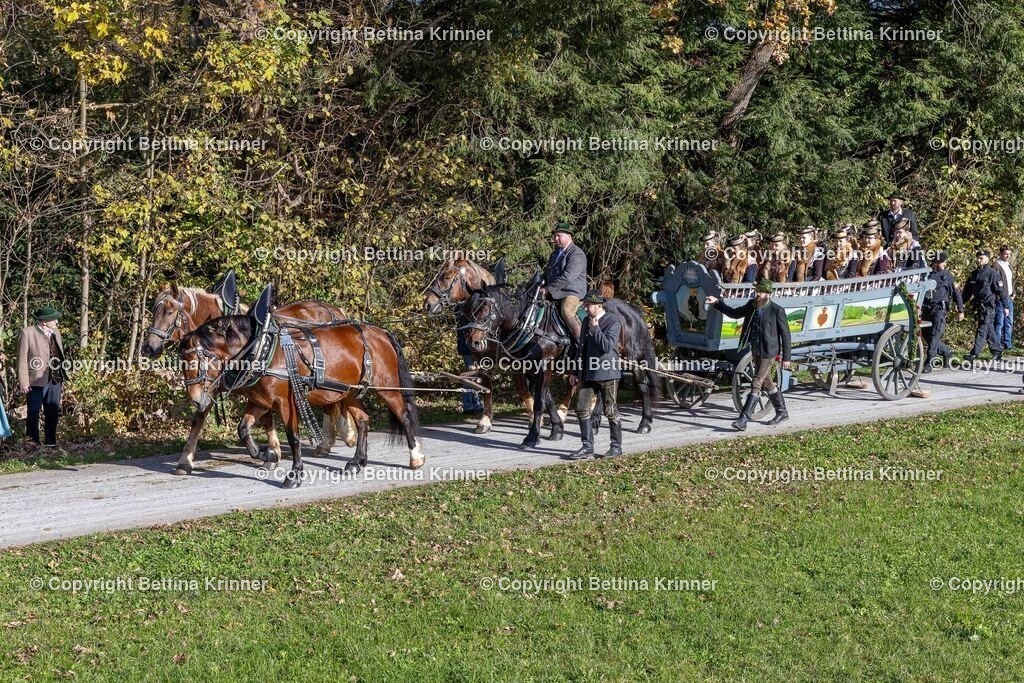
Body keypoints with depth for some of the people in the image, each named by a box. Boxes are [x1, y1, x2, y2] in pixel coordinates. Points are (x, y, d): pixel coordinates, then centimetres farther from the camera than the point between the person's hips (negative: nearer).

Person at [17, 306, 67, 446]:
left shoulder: (55, 332, 10)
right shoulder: (27, 333, -9)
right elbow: (22, 359, -10)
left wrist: (62, 376, 9)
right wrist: (23, 382, -13)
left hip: (55, 380, 6)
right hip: (36, 381, -6)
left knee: (52, 413, 11)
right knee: (33, 414, 3)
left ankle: (51, 442, 21)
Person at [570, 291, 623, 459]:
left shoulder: (613, 321, -10)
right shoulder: (587, 321, 12)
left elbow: (607, 346, -21)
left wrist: (595, 328, -20)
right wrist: (575, 372, 16)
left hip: (607, 373, -7)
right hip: (588, 374, 7)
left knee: (610, 410, 2)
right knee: (581, 409, 3)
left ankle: (616, 446, 12)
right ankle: (587, 446, 9)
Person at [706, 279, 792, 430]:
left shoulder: (777, 311, -15)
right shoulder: (752, 305, 4)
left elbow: (785, 334, -10)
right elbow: (735, 313, 16)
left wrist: (786, 358, -9)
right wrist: (717, 302, 6)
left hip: (768, 353, -8)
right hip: (755, 350, 8)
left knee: (755, 385, -10)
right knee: (767, 383, 18)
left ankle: (743, 420, -13)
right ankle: (782, 412, 34)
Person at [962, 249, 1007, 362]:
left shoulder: (992, 273, -8)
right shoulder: (974, 274, 12)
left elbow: (1000, 291, -7)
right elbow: (967, 290, 17)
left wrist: (1005, 306, -7)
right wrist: (963, 303, 7)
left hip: (989, 306, -7)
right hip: (979, 306, 7)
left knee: (982, 330, -11)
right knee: (989, 331, 13)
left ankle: (974, 355, -17)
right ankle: (997, 352, 24)